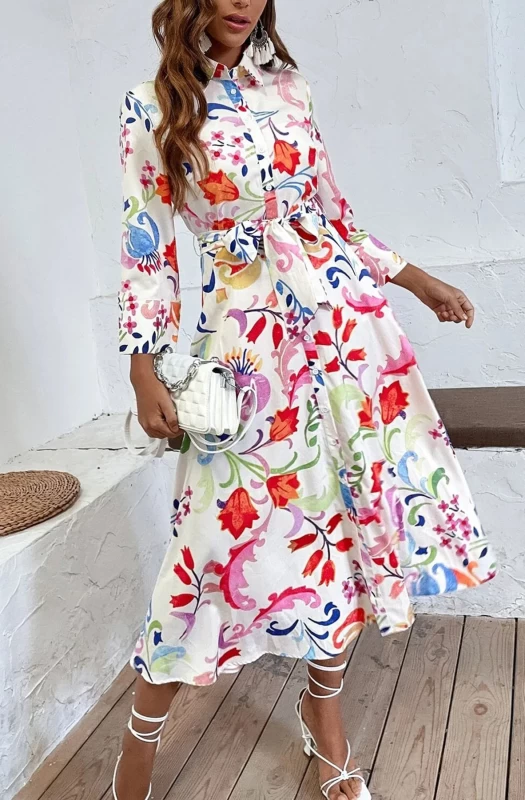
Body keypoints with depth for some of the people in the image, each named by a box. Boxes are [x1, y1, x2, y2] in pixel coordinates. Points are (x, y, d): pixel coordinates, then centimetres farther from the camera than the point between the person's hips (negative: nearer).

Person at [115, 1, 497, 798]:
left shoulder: (289, 89, 11)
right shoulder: (151, 108, 2)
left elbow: (332, 213, 16)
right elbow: (147, 248, -1)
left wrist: (419, 281, 15)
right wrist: (144, 371, -8)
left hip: (338, 316, 4)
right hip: (243, 335, -4)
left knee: (352, 501, 6)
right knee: (232, 524, -2)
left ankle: (323, 703, 28)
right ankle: (145, 723, 21)